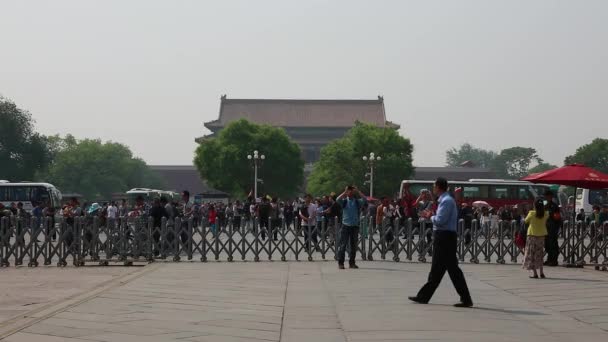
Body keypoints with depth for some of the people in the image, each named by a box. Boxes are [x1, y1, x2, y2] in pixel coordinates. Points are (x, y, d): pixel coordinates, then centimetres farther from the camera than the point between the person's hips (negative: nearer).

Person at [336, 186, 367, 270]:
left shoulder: (357, 201, 8)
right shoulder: (344, 201, 4)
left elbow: (365, 200, -10)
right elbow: (338, 200, -16)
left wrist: (358, 191, -8)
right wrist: (345, 192, -13)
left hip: (355, 225, 2)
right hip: (345, 225, -2)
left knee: (353, 245, 6)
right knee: (343, 245, -5)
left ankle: (352, 263, 14)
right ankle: (340, 263, -2)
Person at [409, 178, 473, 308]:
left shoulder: (446, 201, -15)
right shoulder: (446, 200, 17)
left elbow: (440, 221, -21)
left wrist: (430, 217, -4)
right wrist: (431, 216, 11)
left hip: (445, 237, -10)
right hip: (443, 237, 10)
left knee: (452, 269, -6)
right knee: (436, 268, 11)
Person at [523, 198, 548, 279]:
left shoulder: (531, 213, -14)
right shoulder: (545, 215, -5)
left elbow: (526, 221, -1)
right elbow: (545, 224, 8)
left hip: (532, 235, -3)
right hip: (541, 236, 4)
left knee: (531, 255, 4)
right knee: (540, 255, 16)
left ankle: (534, 273, -2)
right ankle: (541, 272, 13)